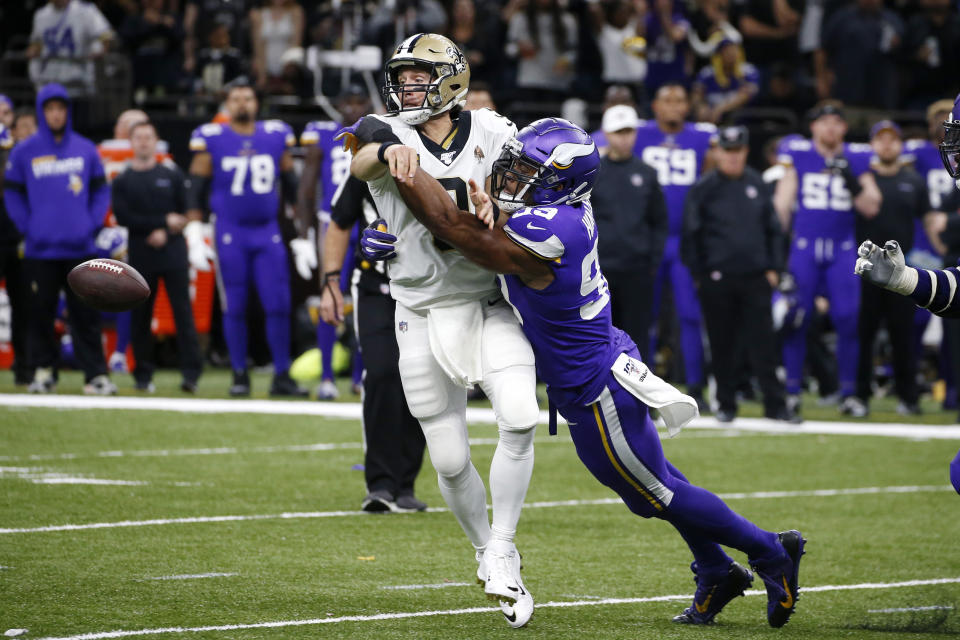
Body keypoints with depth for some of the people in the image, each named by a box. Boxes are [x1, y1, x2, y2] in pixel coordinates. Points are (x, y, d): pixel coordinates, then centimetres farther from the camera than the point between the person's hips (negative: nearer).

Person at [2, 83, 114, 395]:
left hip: (80, 248, 1)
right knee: (41, 313, 4)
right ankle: (43, 370, 13)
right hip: (40, 249, -1)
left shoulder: (86, 149, 6)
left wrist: (93, 223, -2)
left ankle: (95, 373, 0)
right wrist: (26, 226, -4)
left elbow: (100, 190, 12)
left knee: (86, 313, 0)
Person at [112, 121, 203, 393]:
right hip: (141, 256, 1)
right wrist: (164, 221, -8)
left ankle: (191, 372, -11)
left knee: (182, 311, -7)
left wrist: (165, 233, -12)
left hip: (173, 254, -1)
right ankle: (143, 375, 9)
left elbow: (184, 214, 6)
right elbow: (123, 217, -4)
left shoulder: (172, 176, 10)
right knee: (140, 316, 2)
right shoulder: (122, 182, 8)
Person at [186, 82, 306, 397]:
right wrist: (194, 235, -8)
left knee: (279, 305, -4)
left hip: (268, 233, 2)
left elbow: (292, 188, 14)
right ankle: (240, 374, 12)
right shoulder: (212, 140, -1)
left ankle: (282, 375, 3)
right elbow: (195, 191, 1)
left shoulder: (275, 137, 7)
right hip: (230, 232, -2)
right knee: (235, 307, 2)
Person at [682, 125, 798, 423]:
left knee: (763, 343, -2)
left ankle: (775, 404, -1)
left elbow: (773, 229, 14)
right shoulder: (703, 188, 0)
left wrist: (773, 268, 7)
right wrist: (698, 274, -1)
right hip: (717, 279, -2)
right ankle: (726, 405, 12)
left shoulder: (757, 184, 9)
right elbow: (691, 234, 2)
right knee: (722, 345, 4)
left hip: (755, 277, 2)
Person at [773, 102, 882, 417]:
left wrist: (851, 181, -13)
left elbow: (870, 208, 3)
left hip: (843, 250, 1)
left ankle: (848, 393, 4)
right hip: (804, 247, -1)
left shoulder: (857, 159, 7)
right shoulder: (797, 154, 3)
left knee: (848, 320, -4)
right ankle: (792, 389, 6)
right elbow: (782, 201, 5)